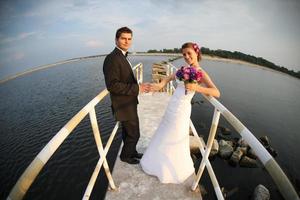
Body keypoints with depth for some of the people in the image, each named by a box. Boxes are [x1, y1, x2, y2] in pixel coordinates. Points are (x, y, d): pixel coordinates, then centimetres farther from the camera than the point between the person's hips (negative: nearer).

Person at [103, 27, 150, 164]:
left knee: (128, 132, 25)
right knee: (134, 134, 7)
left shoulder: (122, 56, 10)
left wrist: (138, 87, 9)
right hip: (124, 106, -9)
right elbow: (112, 85, -28)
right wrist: (137, 88, -27)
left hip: (128, 104, 9)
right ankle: (125, 155, 32)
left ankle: (131, 152, 46)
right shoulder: (112, 58, -21)